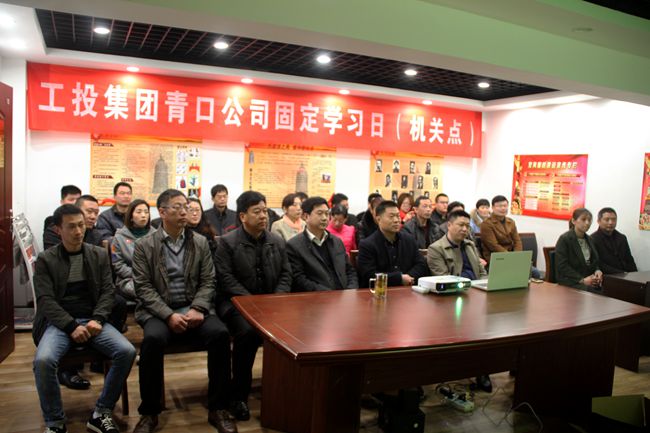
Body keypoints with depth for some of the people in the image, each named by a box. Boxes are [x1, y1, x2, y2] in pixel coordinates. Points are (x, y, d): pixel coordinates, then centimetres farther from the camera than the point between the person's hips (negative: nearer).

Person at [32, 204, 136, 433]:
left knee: (127, 352, -23)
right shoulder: (45, 259, 4)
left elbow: (108, 292, 6)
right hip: (59, 322, -2)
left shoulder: (100, 255, 10)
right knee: (43, 360, -33)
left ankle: (101, 413, -6)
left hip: (92, 319, 2)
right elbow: (45, 300, -5)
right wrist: (72, 326, -18)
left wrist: (97, 320, -13)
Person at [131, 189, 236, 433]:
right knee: (153, 339, -34)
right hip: (158, 311, -1)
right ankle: (149, 412, -13)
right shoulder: (144, 246, 2)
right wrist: (169, 315, -18)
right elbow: (143, 287, -4)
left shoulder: (201, 243, 9)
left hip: (193, 308, 2)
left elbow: (208, 282, 5)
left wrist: (197, 309, -14)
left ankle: (217, 408, -13)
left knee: (220, 334, -27)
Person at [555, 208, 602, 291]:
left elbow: (595, 261, 21)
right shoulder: (564, 239, -6)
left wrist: (597, 271, -3)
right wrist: (582, 280, -20)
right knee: (589, 289, -33)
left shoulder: (589, 239, 17)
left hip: (589, 280, 7)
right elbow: (562, 266, -12)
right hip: (570, 282, -6)